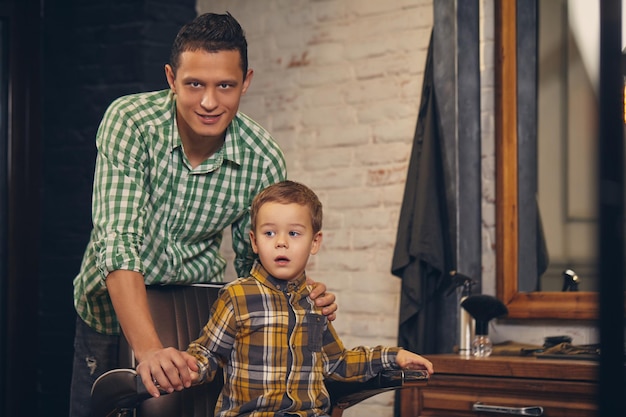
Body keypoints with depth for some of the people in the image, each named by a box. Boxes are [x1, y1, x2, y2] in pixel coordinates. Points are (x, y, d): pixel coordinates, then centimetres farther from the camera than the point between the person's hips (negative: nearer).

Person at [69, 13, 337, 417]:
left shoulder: (264, 160, -17)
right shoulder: (130, 122, -25)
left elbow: (256, 259, -3)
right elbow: (119, 242, -34)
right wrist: (149, 349, -46)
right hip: (114, 306, -1)